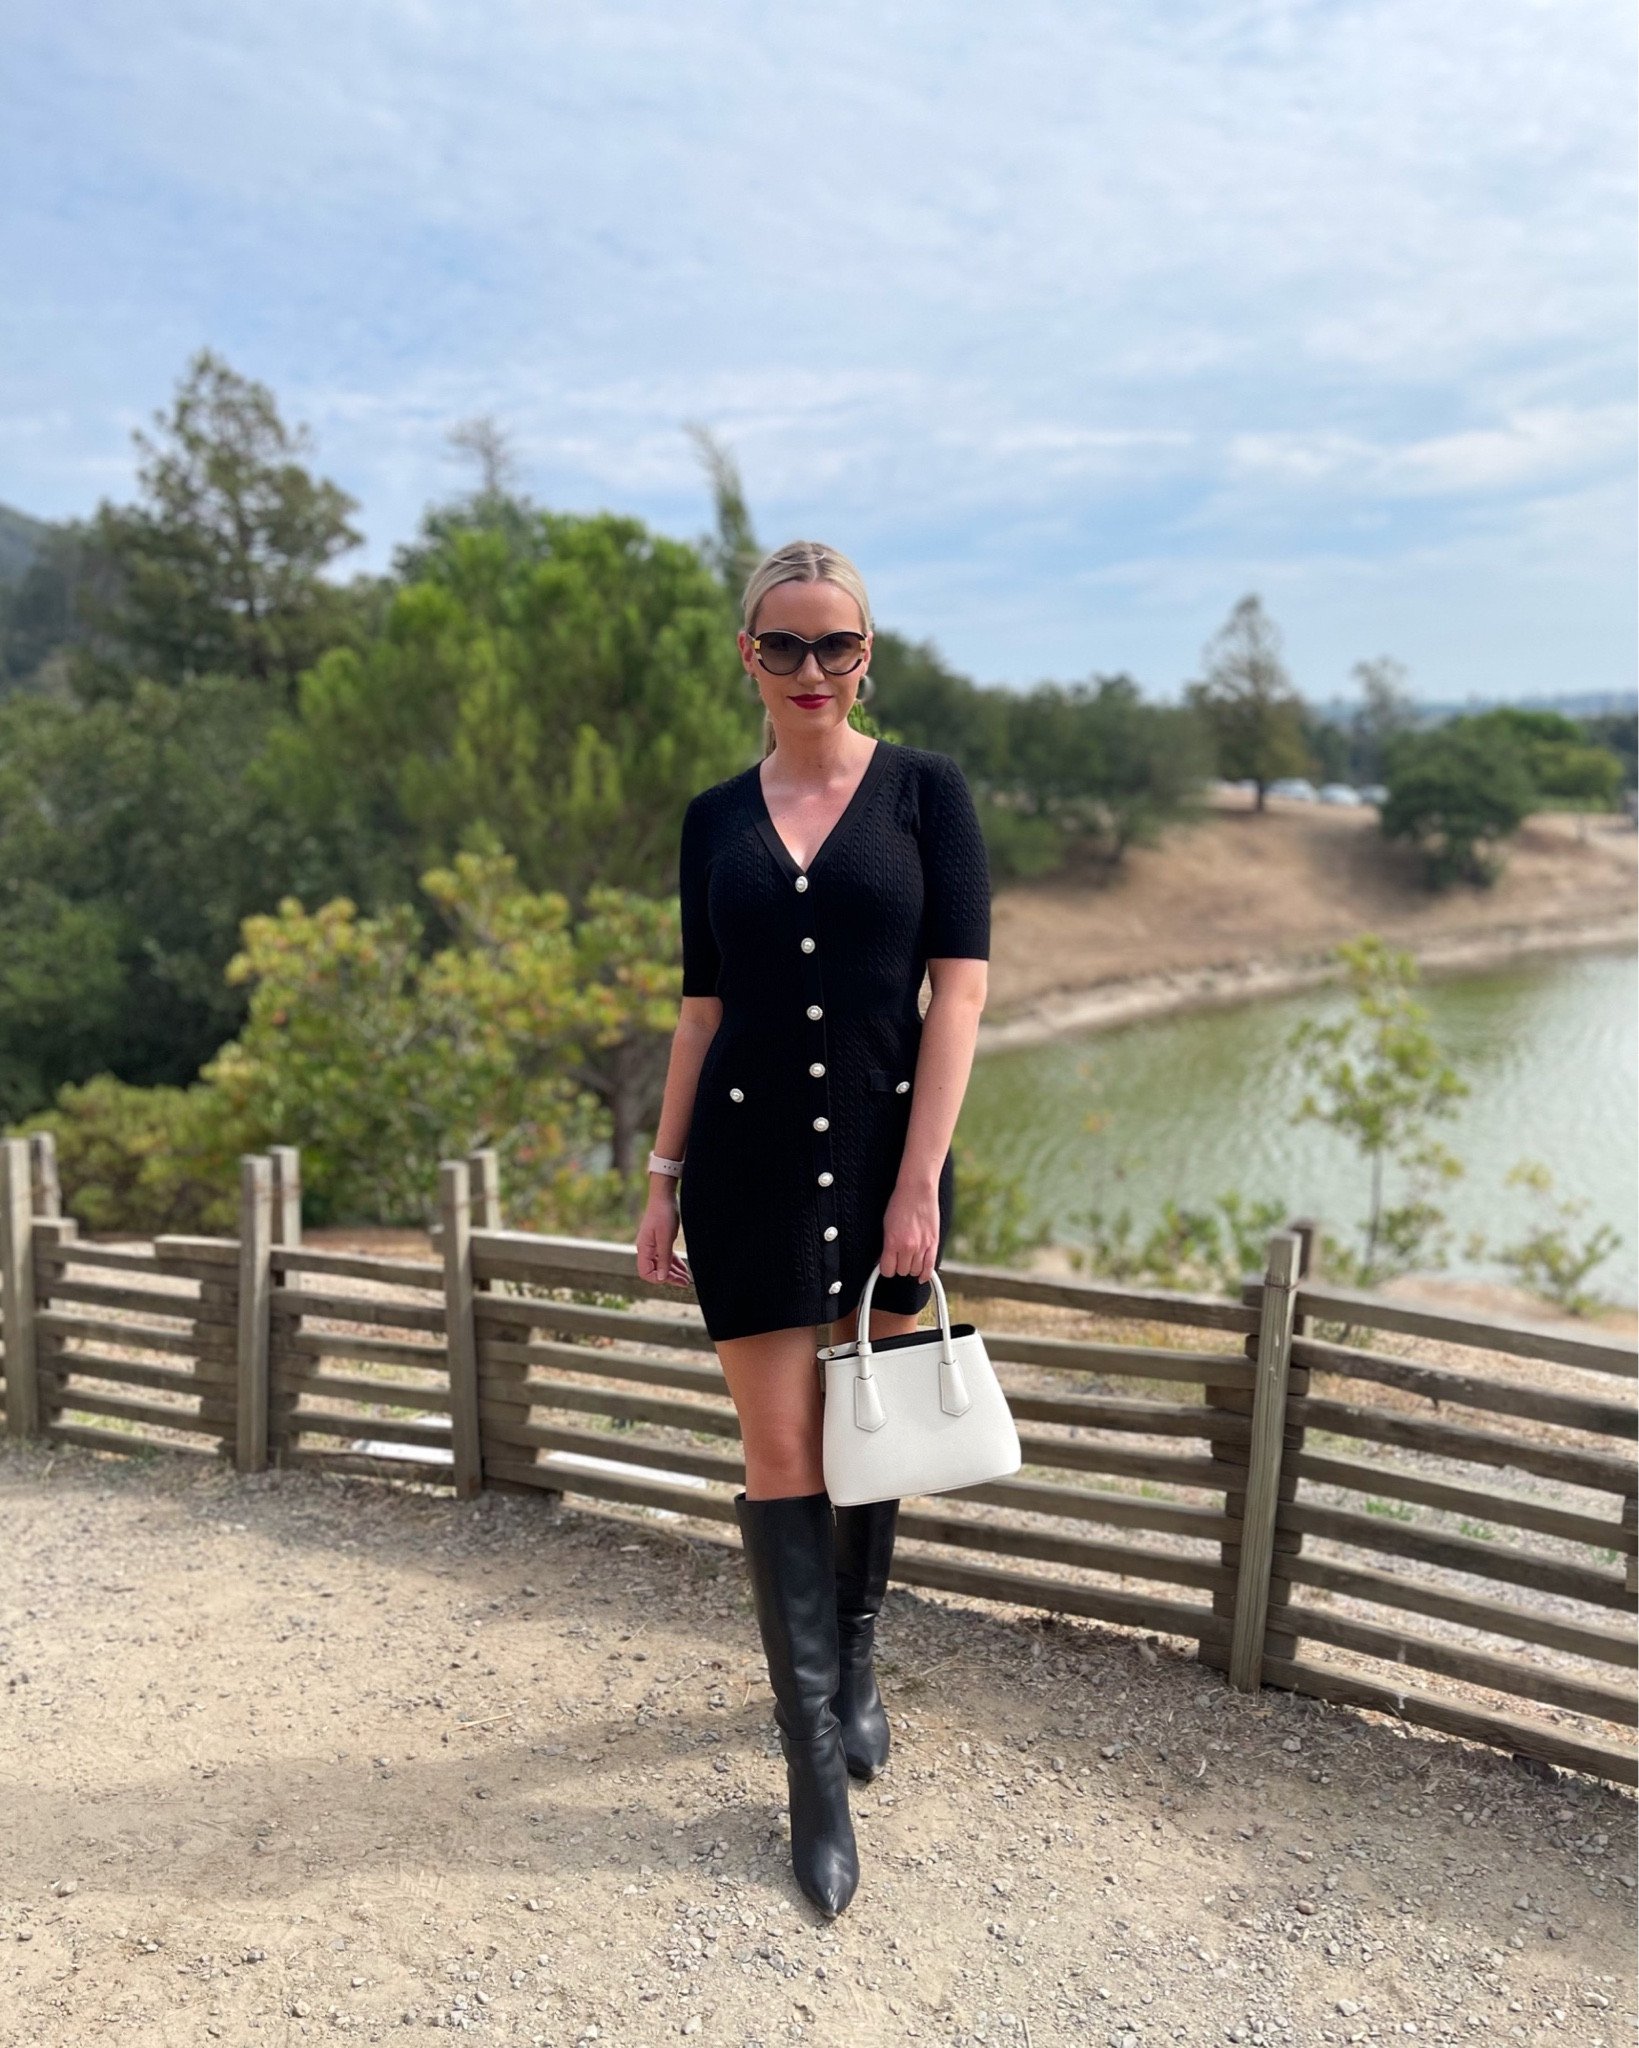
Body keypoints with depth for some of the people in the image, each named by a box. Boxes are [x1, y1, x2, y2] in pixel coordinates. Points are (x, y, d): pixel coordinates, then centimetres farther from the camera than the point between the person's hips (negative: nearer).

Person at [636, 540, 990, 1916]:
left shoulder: (925, 792, 0)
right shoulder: (717, 819, 7)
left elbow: (961, 988, -7)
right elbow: (704, 1006, 10)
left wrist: (919, 1181, -14)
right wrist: (664, 1178, 6)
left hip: (887, 1148, -1)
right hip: (750, 1156, 1)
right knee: (782, 1452, 2)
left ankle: (855, 1662, 39)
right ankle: (816, 1756, 16)